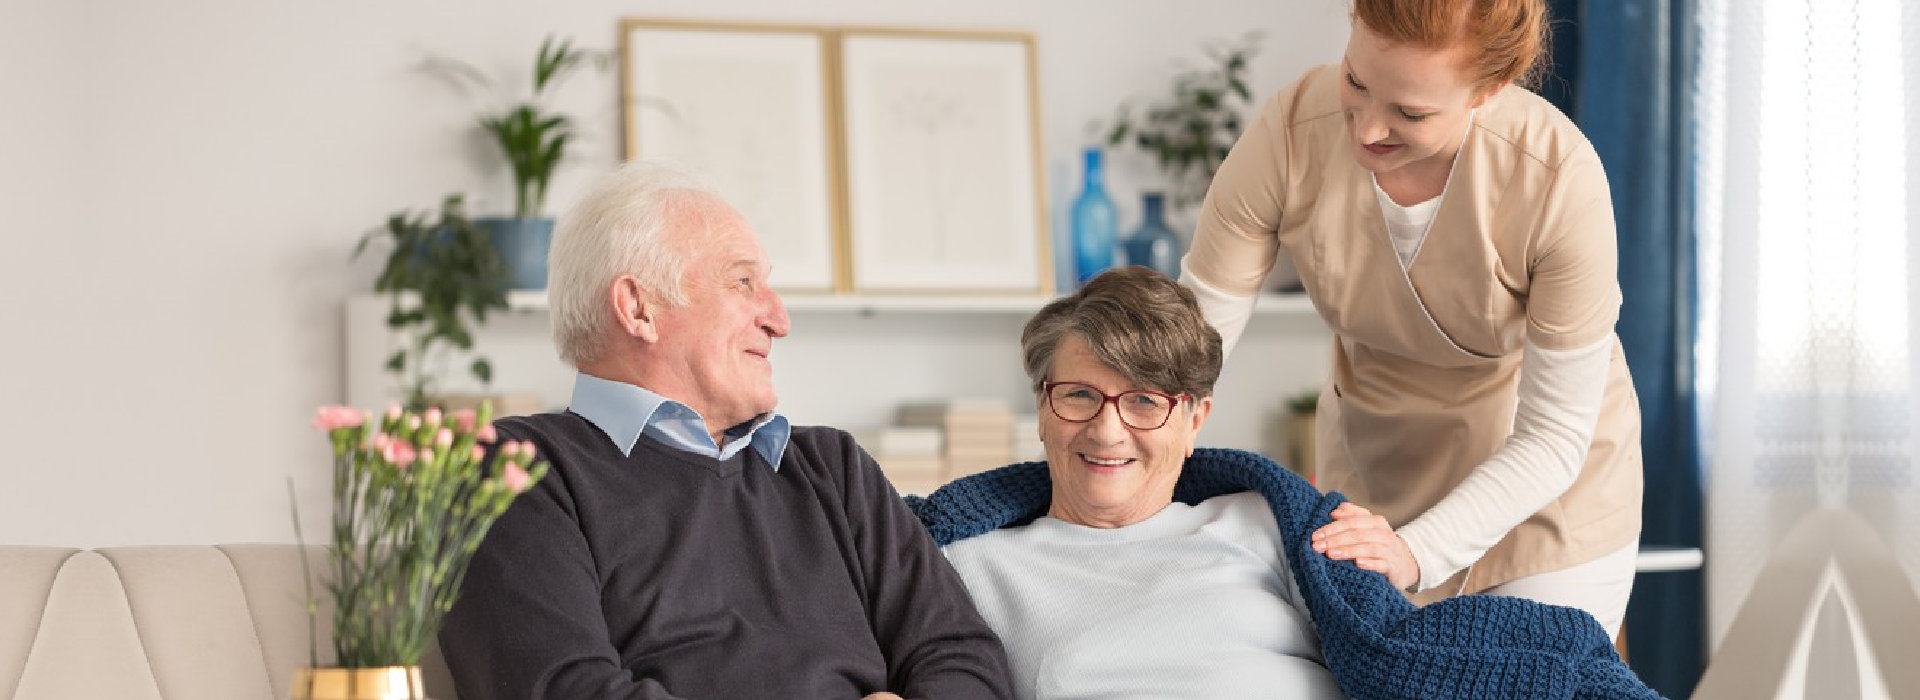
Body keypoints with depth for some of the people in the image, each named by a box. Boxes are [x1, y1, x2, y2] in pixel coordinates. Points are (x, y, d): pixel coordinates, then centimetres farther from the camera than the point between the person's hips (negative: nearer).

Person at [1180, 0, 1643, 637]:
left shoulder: (1561, 179, -32)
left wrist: (1415, 553, -37)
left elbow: (1554, 436, -24)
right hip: (1377, 466, 2)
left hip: (1546, 484, -2)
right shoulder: (1290, 134, -26)